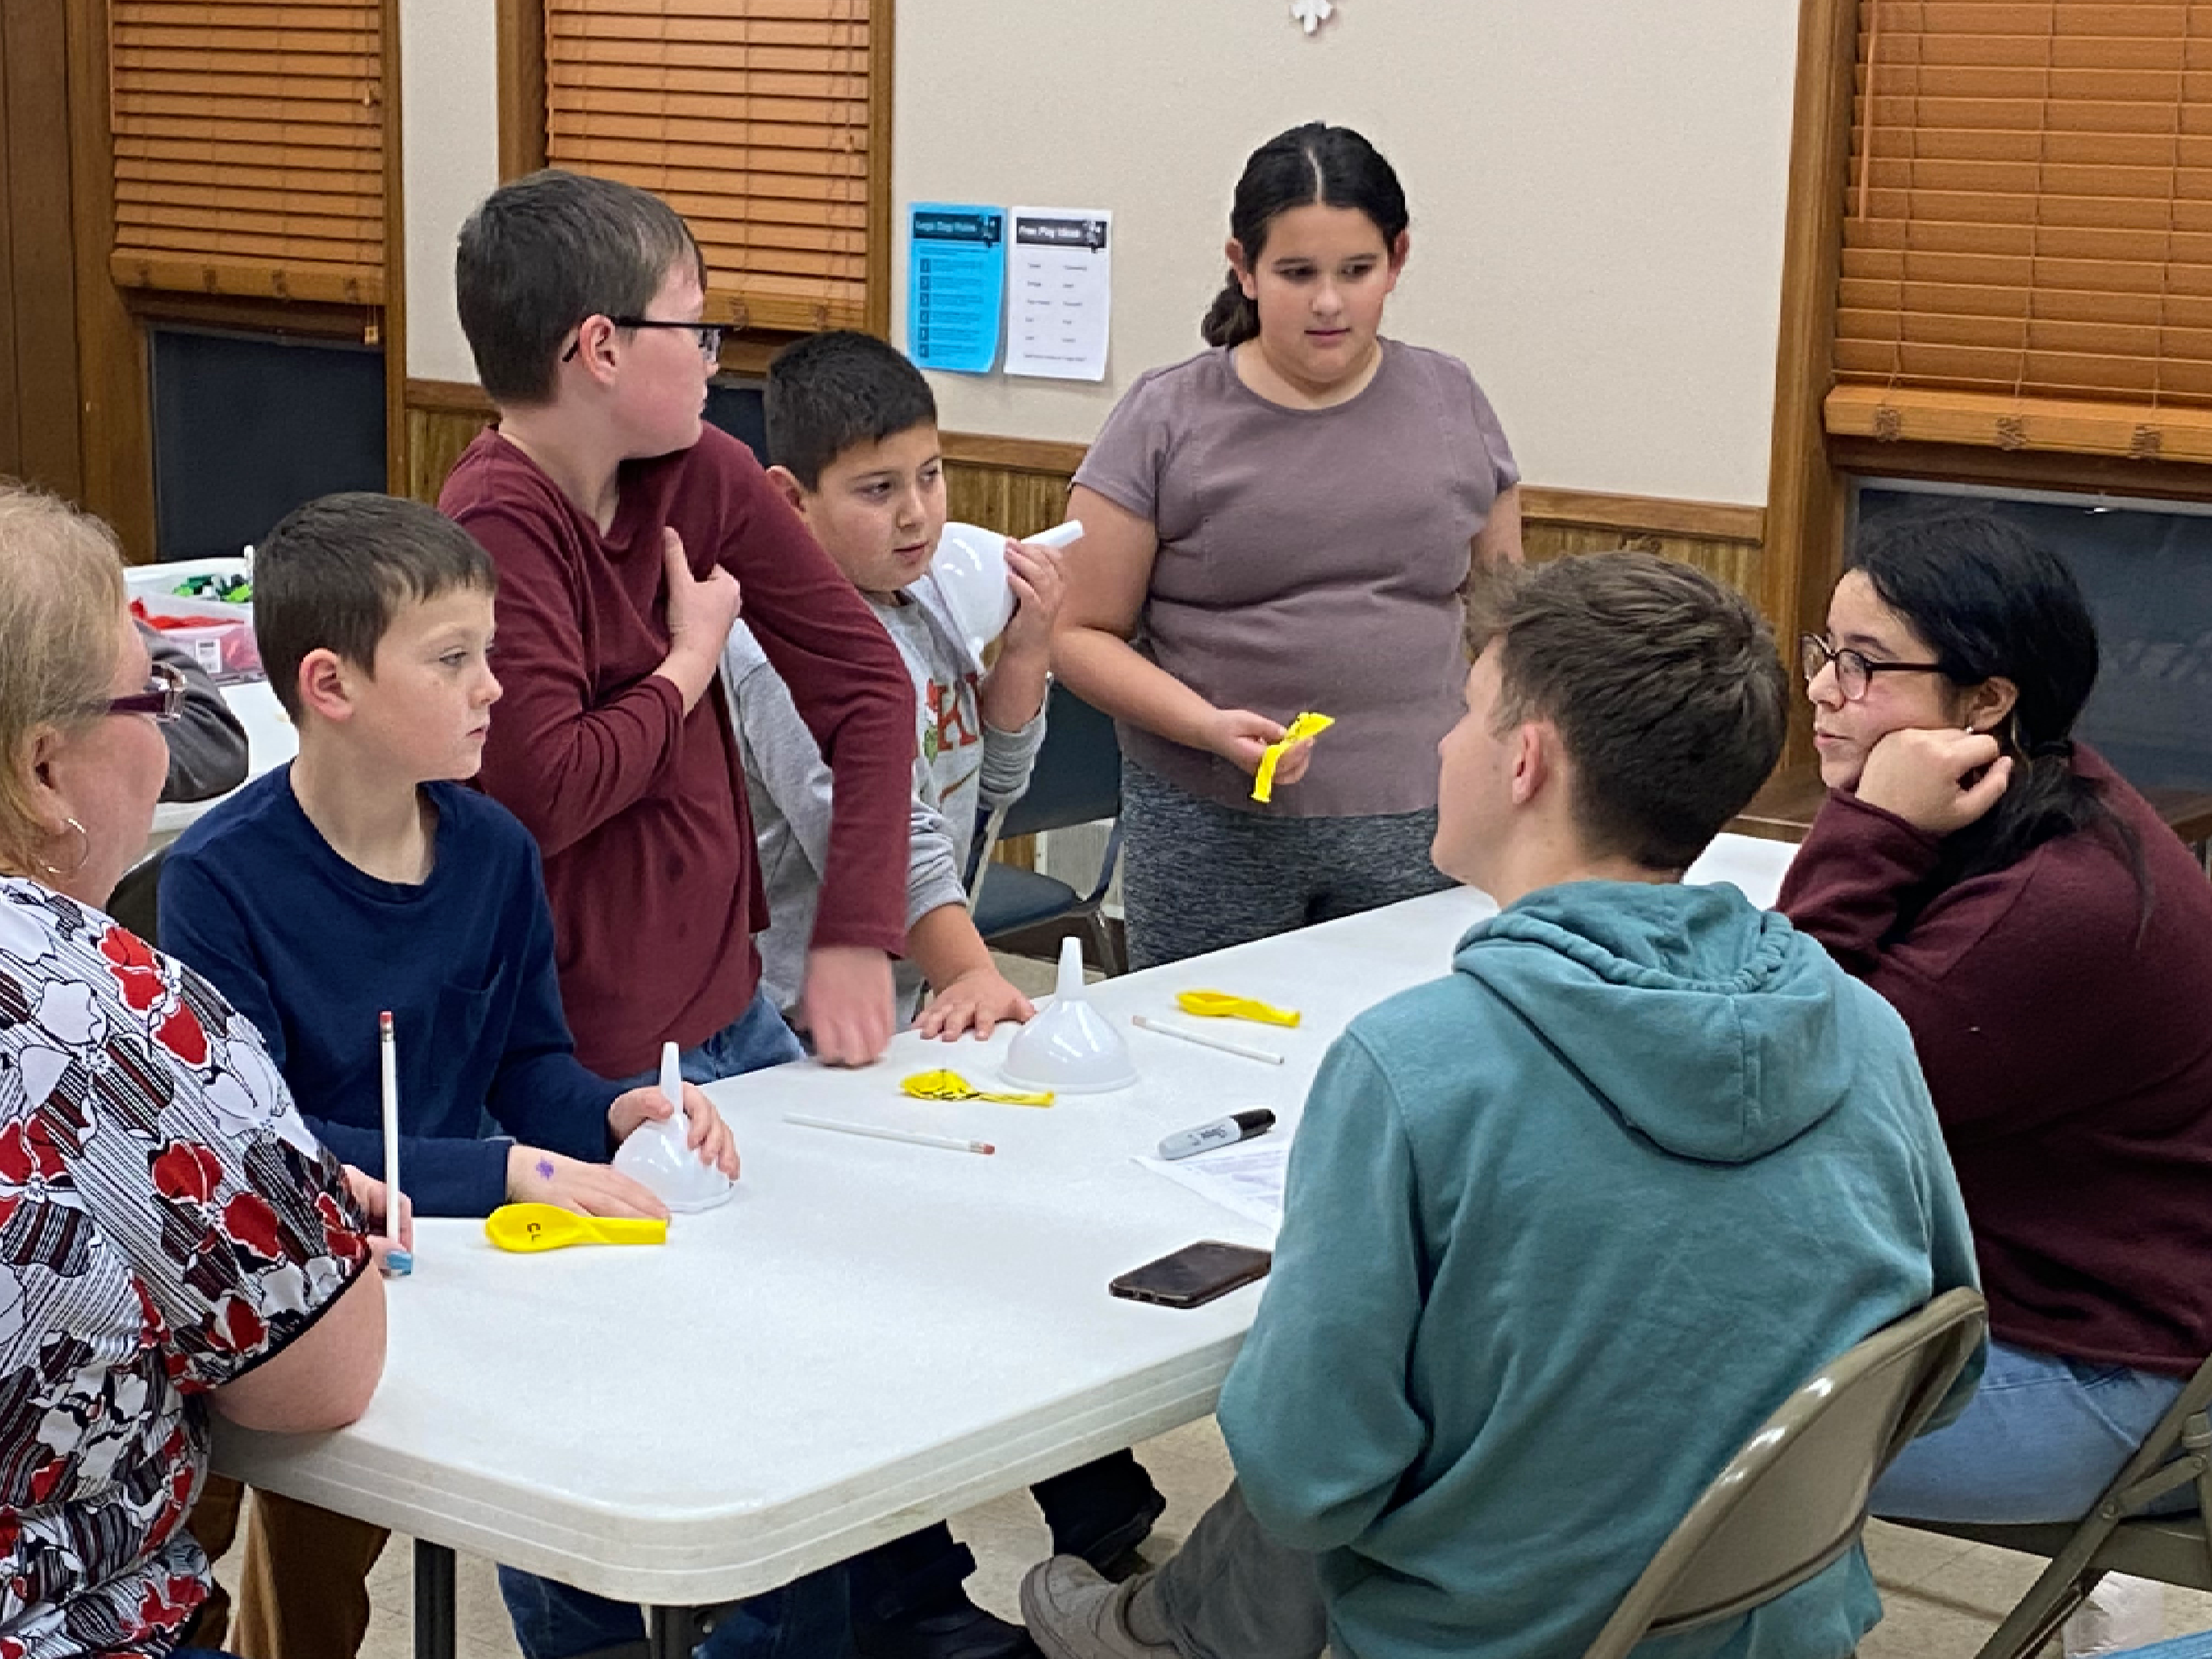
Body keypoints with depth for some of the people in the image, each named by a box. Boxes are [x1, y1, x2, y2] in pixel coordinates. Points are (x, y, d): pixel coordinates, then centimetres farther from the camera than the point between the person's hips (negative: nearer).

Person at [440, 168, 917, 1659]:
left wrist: (856, 936, -1)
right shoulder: (494, 525, -21)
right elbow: (550, 790, -29)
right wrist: (688, 667, -12)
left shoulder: (707, 481, 1)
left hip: (731, 1018, 7)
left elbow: (867, 681, 5)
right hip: (582, 1064, -7)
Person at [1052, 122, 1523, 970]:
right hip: (1212, 836, -1)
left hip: (1419, 833, 2)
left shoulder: (1451, 405, 9)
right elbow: (1083, 635, 0)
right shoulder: (1165, 421, 1)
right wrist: (1206, 726, -15)